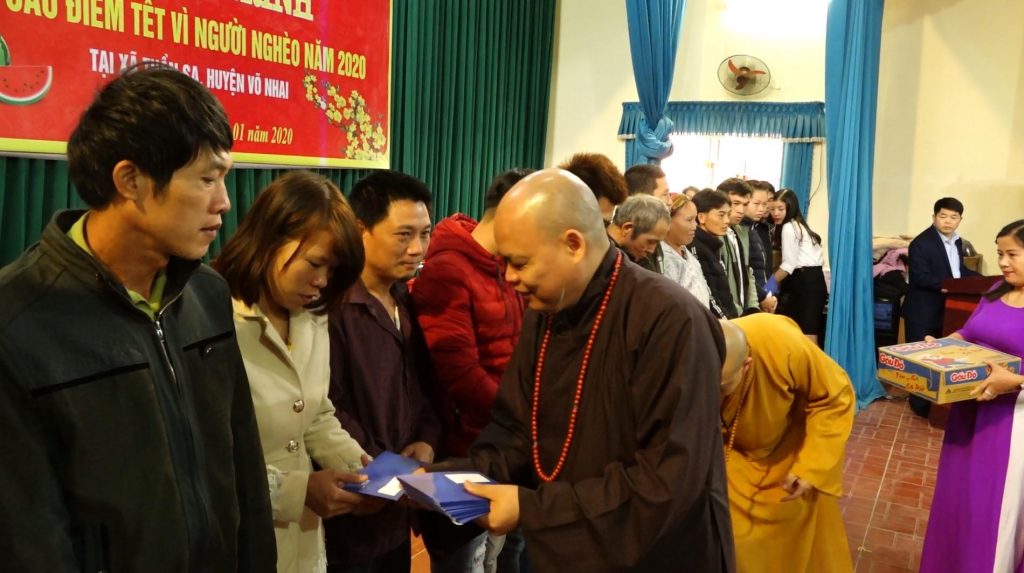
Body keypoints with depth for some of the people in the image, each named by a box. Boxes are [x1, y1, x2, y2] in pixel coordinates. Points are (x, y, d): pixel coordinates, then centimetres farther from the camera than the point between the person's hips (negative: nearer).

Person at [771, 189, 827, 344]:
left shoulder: (789, 227, -8)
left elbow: (789, 264, -12)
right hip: (813, 279, 10)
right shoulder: (798, 225, 21)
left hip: (805, 281, -10)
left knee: (807, 335, -13)